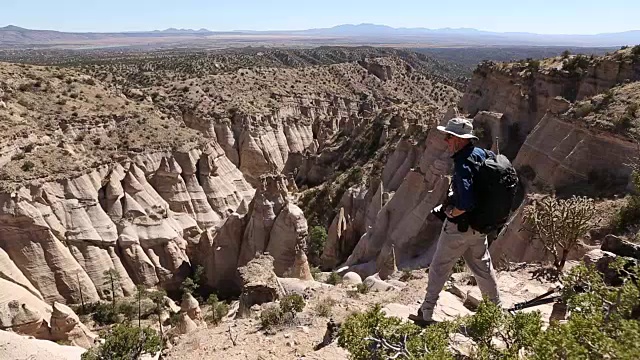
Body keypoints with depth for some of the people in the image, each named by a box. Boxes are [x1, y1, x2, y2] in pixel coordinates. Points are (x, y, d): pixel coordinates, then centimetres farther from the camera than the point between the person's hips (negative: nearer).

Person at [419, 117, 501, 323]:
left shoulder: (462, 164, -27)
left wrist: (451, 213, -15)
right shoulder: (481, 154, 0)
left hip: (459, 225, -8)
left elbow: (466, 202, -36)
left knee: (439, 267, 8)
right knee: (482, 266, 22)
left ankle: (427, 311, 20)